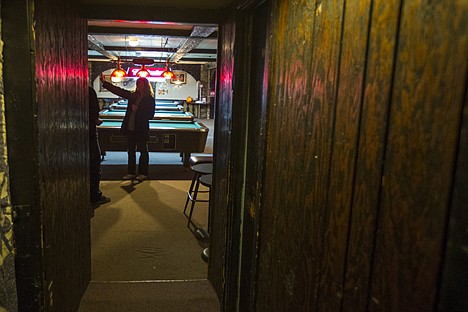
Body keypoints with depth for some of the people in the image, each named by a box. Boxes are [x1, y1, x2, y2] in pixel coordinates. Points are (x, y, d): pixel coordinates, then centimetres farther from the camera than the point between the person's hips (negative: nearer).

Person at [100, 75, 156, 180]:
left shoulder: (149, 99, -7)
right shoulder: (133, 95, 9)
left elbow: (150, 115, -12)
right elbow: (118, 91, 9)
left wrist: (138, 110, -17)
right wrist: (104, 82, 6)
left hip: (141, 129, -6)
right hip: (130, 128, 6)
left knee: (143, 151, 5)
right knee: (131, 151, 11)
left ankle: (143, 173, 15)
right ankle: (131, 172, 21)